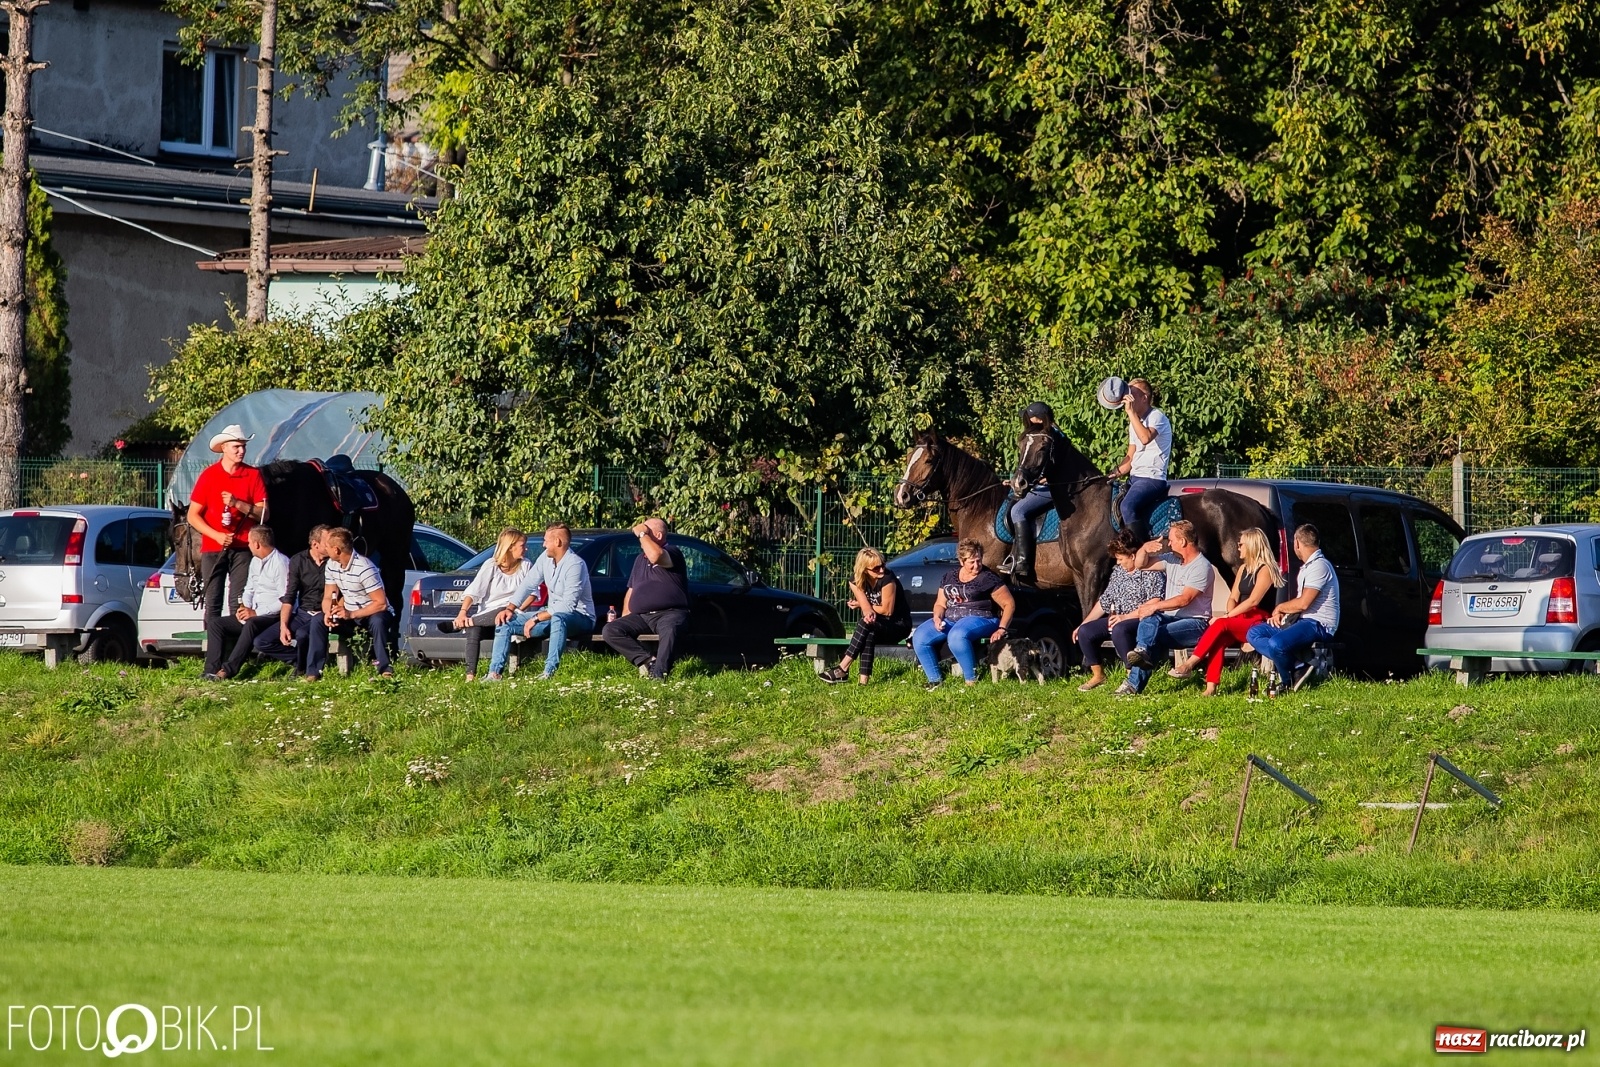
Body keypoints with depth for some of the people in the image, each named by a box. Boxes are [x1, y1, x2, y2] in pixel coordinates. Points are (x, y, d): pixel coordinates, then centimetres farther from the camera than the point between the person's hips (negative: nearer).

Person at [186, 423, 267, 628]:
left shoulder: (253, 475, 6)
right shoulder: (208, 475, 4)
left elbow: (263, 514, 3)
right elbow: (193, 515, 4)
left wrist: (238, 504, -13)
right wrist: (217, 535, -10)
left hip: (242, 549, 0)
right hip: (212, 548, 0)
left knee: (239, 603, -6)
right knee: (212, 603, -2)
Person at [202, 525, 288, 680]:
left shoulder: (281, 563, -13)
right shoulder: (255, 561, 15)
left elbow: (285, 601, -19)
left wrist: (256, 613, -19)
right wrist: (244, 607, 2)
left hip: (273, 616, -9)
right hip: (253, 614, 9)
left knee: (251, 624, -39)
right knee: (215, 624, -2)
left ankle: (228, 670, -41)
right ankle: (212, 670, -17)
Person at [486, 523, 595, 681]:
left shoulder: (575, 564, -22)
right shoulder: (546, 557, 2)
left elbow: (568, 605, -28)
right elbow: (528, 584, 5)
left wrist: (536, 619, -27)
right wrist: (510, 609, -8)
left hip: (579, 617, -8)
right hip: (553, 613, 8)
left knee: (558, 619, -43)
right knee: (505, 621, -3)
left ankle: (549, 672, -45)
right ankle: (495, 673, -13)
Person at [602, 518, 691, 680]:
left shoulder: (672, 552, 0)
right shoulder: (640, 559, 23)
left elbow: (656, 556, -26)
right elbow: (631, 591, 27)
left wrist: (642, 534, -11)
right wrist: (624, 620, 13)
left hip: (669, 613, -7)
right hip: (641, 616, 7)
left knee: (670, 629, -42)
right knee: (610, 630, -16)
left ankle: (658, 673, -48)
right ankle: (647, 661, -24)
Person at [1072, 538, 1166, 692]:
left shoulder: (1151, 573, -9)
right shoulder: (1118, 572, 16)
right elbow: (1104, 602, 21)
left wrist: (1125, 617, -24)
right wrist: (1082, 625, 17)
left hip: (1141, 620, -8)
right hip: (1117, 620, 8)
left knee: (1119, 630, -38)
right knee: (1085, 632, -8)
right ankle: (1098, 676, 4)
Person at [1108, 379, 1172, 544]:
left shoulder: (1157, 416, -9)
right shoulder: (1135, 422, 18)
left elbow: (1146, 438, -30)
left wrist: (1131, 412, -26)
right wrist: (1116, 473, 4)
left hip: (1153, 478, -10)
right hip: (1135, 477, 10)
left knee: (1127, 506, -32)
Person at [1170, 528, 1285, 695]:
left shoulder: (1266, 570, -8)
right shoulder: (1244, 568, 18)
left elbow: (1253, 601, -18)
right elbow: (1233, 598, 15)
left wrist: (1228, 617, -21)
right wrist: (1230, 615, -7)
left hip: (1259, 622, -7)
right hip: (1241, 621, 7)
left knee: (1220, 624, -32)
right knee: (1219, 638, -27)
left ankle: (1189, 665, -35)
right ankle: (1211, 686, -38)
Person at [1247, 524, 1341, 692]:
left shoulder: (1319, 566, -13)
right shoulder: (1307, 567, 20)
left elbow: (1303, 603, -19)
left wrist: (1280, 608, -1)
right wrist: (1281, 613, 4)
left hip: (1318, 626, -11)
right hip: (1300, 621, 11)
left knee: (1276, 643, -35)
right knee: (1254, 634, 0)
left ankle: (1288, 681, -8)